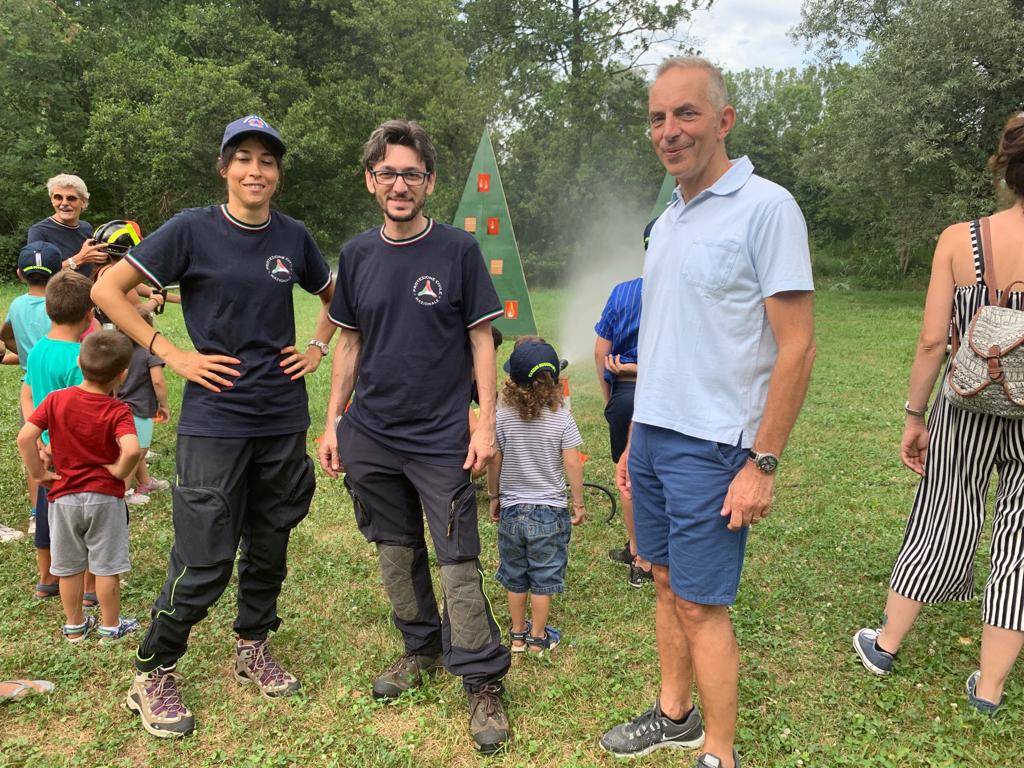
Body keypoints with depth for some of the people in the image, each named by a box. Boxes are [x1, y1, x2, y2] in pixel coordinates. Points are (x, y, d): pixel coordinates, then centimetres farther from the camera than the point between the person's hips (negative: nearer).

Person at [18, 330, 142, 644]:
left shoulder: (56, 399, -6)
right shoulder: (118, 411, -16)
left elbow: (25, 437, -13)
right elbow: (131, 449, -32)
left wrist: (38, 473, -2)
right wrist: (119, 471, -13)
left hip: (64, 497, 3)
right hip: (105, 497, -3)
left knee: (69, 566, 16)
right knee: (106, 566, 10)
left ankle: (74, 626, 30)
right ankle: (110, 626, 22)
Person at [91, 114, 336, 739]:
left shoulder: (293, 237, 6)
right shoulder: (192, 231, -5)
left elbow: (333, 297, 22)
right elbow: (108, 289, -5)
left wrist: (318, 348, 7)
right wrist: (174, 355, -10)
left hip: (284, 419, 4)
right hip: (215, 421, -4)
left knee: (269, 545, 14)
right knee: (205, 560, -2)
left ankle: (254, 648, 35)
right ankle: (153, 674, 20)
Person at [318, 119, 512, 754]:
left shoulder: (458, 250, -5)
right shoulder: (357, 255, 6)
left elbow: (481, 342, -3)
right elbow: (351, 344, 11)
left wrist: (487, 422, -9)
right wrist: (333, 421, 8)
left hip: (442, 438, -4)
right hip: (371, 436, 4)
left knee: (459, 564, -2)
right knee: (396, 552, 16)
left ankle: (483, 682, 14)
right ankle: (422, 649, 36)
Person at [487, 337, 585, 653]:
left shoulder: (502, 416, -9)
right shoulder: (562, 419, -12)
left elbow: (494, 462, -4)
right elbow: (572, 465, -11)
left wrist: (493, 496, 11)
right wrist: (578, 503, 2)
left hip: (511, 509, 2)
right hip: (549, 511, -2)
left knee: (515, 576, 17)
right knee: (543, 577, 11)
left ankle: (517, 634, 30)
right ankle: (538, 637, 22)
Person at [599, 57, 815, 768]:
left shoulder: (766, 208, -11)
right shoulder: (668, 219, 13)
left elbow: (797, 348, -14)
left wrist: (763, 464, -16)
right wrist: (634, 440, 16)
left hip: (711, 446, -7)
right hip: (653, 436, 7)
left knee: (700, 605, 2)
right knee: (668, 583, 17)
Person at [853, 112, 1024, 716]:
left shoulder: (958, 240, -8)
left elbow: (932, 341, -8)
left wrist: (915, 416, 2)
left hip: (966, 415, 1)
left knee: (943, 530, 18)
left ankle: (884, 645, 32)